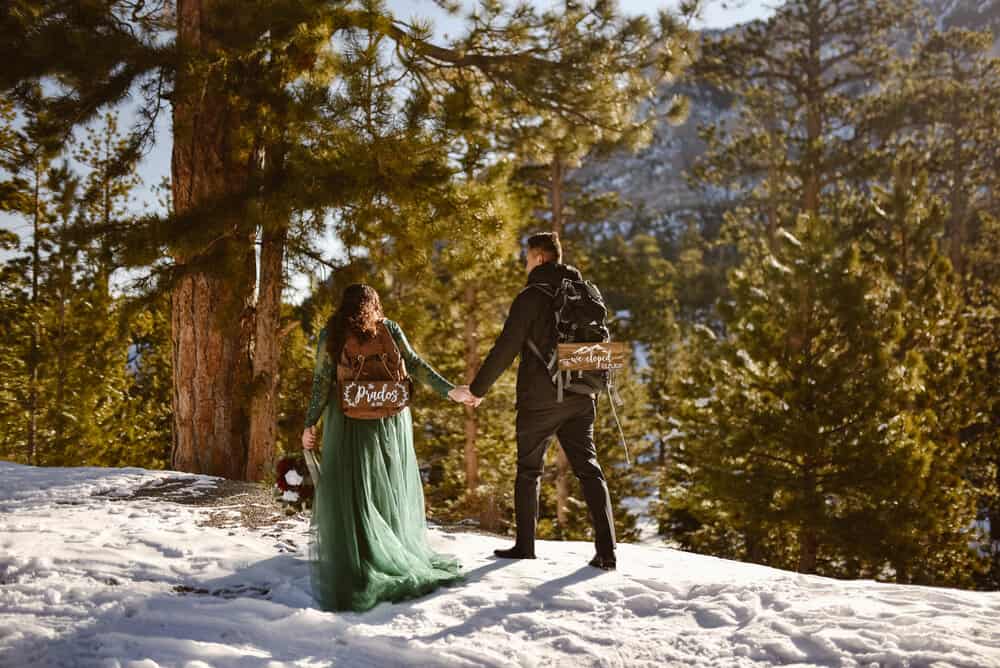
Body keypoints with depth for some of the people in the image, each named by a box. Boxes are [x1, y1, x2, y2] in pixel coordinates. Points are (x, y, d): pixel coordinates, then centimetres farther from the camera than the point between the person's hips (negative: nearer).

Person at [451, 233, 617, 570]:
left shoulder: (531, 296, -9)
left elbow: (505, 349, -11)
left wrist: (477, 389, -2)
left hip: (540, 399, -5)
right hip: (580, 399, 5)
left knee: (529, 471, 9)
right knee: (588, 469, 5)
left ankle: (525, 546, 15)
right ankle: (606, 550, -4)